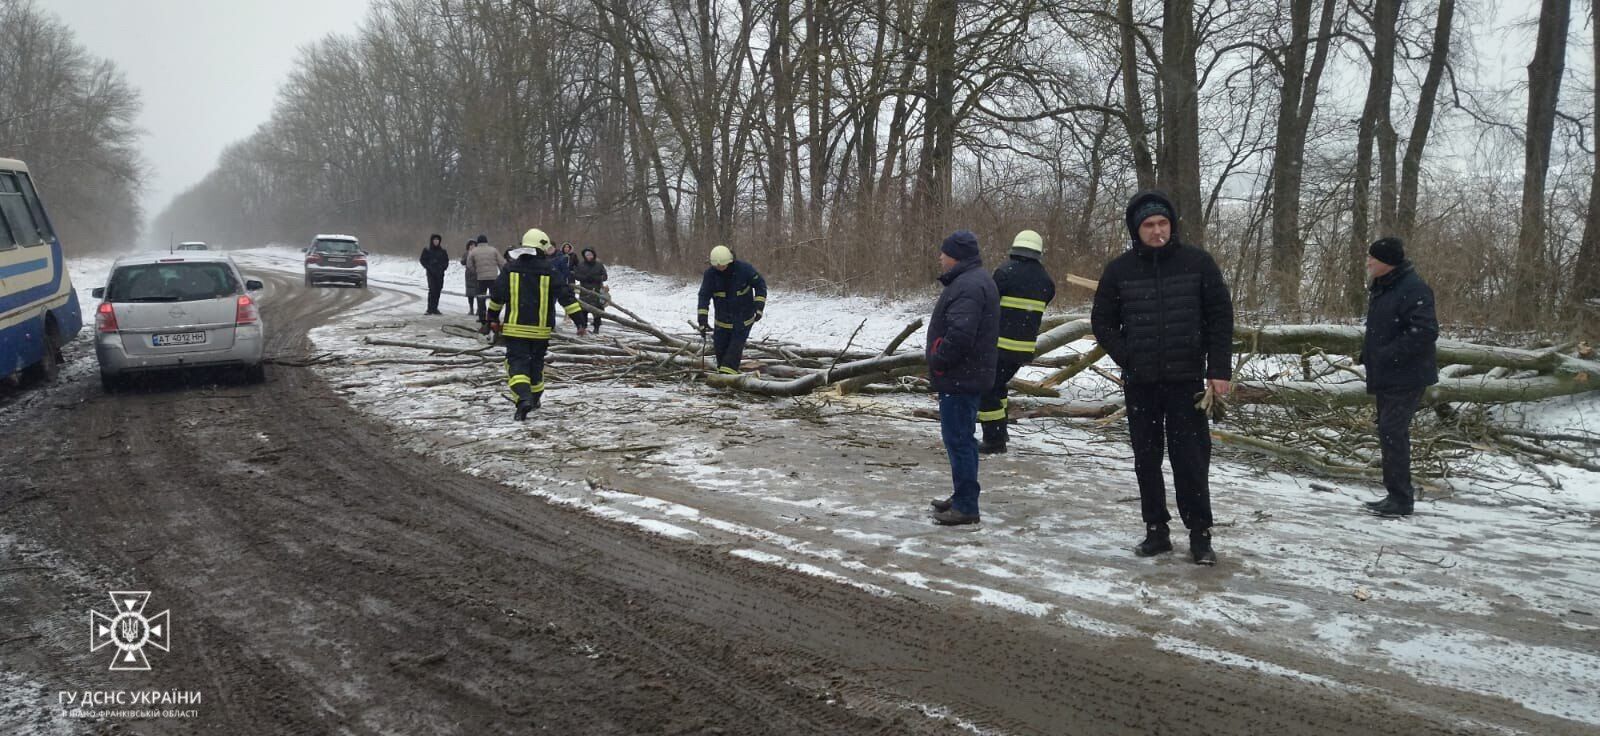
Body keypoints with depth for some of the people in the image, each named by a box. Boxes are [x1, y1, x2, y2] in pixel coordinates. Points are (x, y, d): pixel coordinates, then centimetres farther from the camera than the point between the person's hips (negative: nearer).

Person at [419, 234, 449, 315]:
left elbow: (446, 260, 14)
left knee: (438, 291, 4)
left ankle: (435, 308, 12)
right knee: (432, 290, -13)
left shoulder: (442, 251, 9)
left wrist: (444, 267, -2)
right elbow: (423, 260, 3)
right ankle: (429, 309, -11)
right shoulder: (427, 250, 1)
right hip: (431, 273, -3)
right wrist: (428, 267, -9)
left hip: (440, 274, 3)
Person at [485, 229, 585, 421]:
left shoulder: (511, 268, 1)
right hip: (540, 328, 1)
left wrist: (493, 318, 17)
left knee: (517, 362, -2)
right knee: (536, 363, 19)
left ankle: (523, 398, -25)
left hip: (515, 328, -1)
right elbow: (566, 295, -6)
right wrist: (579, 318, -3)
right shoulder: (550, 271, -4)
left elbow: (496, 294, 5)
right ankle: (534, 399, 32)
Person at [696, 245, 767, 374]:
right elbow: (704, 296, -11)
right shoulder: (710, 274, -12)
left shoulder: (744, 269, -18)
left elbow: (760, 285, -7)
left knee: (736, 345, -10)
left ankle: (727, 373, -11)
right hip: (723, 318, 3)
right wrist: (702, 319, -18)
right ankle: (721, 371, 21)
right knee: (720, 346, 4)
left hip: (743, 317, -2)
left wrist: (759, 307, -16)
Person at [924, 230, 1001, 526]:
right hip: (968, 375, 11)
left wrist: (937, 360, -16)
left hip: (960, 377, -11)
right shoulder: (975, 279, 15)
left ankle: (966, 506, 1)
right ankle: (961, 497, 29)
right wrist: (940, 361, 15)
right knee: (961, 437, 19)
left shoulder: (968, 285, -21)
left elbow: (960, 334, -30)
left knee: (958, 438, -5)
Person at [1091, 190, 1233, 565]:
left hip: (1186, 380, -2)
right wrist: (1126, 358, -5)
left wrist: (1219, 369, -5)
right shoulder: (1120, 270, 1)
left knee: (1191, 460, -1)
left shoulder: (1196, 262, -2)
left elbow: (1221, 316, 0)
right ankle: (1156, 531, 19)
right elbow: (1102, 322, 8)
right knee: (1146, 460, 9)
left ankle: (1200, 535, 8)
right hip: (1140, 382, 2)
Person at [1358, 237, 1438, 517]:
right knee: (1389, 432, 15)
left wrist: (1388, 355, -23)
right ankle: (1399, 493, 25)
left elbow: (1425, 332, -26)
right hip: (1386, 376, 10)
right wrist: (1368, 354, 10)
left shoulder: (1413, 289, -18)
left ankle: (1401, 499, -5)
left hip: (1407, 376, -10)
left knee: (1392, 432, -11)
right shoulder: (1381, 288, 13)